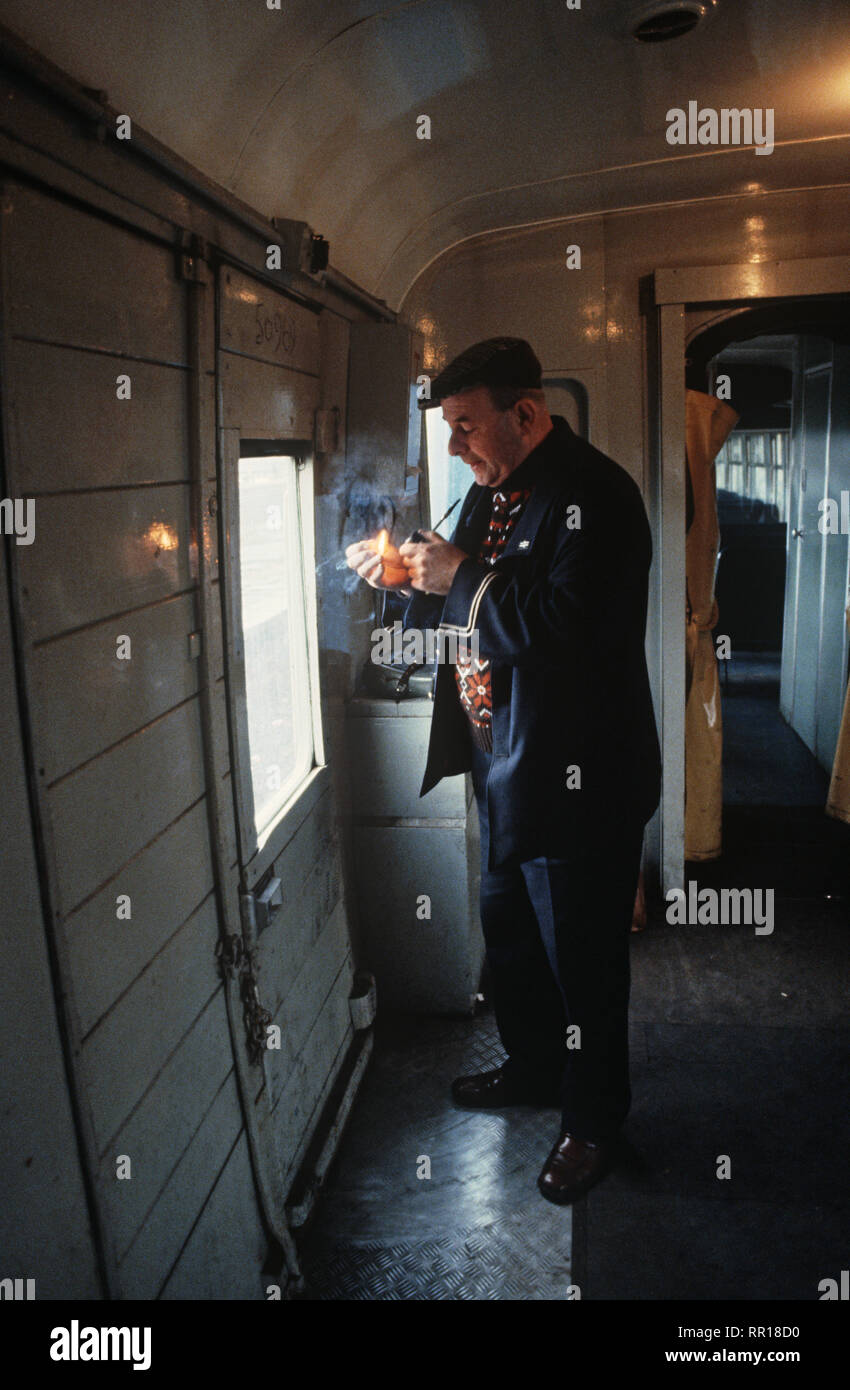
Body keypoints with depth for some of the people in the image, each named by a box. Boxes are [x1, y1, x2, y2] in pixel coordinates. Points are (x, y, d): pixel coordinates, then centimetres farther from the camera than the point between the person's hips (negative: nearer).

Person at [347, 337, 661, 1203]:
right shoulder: (493, 490, 11)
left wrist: (458, 577, -23)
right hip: (504, 769, 10)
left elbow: (569, 623, -32)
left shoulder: (592, 493, -20)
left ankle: (593, 1117, 28)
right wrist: (409, 577, 0)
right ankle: (532, 1068, 46)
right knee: (508, 935, 24)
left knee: (582, 959, 7)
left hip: (575, 780, -9)